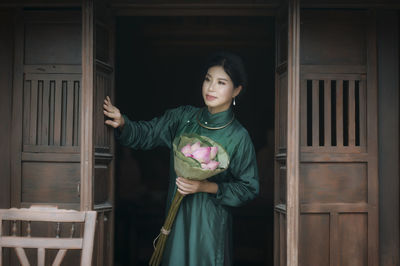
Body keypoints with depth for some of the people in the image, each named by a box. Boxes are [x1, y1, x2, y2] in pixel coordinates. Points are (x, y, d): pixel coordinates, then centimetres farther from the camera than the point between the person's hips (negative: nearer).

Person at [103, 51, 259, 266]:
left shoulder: (238, 137, -10)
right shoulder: (184, 117, 1)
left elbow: (249, 188, -7)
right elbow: (146, 134, -1)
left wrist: (206, 187, -18)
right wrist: (122, 124, -22)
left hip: (210, 223, -3)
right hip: (176, 217, 4)